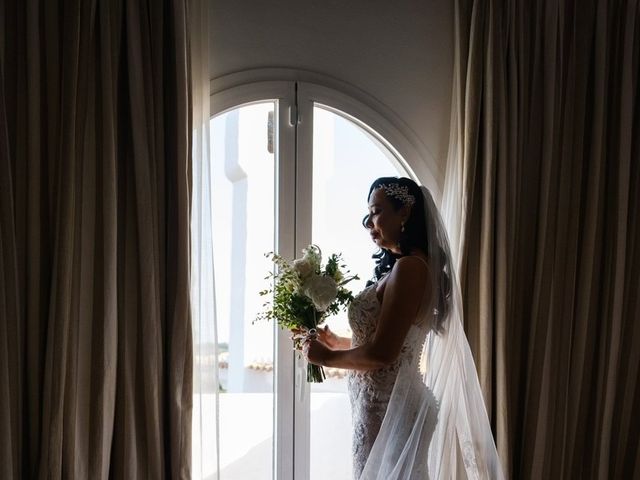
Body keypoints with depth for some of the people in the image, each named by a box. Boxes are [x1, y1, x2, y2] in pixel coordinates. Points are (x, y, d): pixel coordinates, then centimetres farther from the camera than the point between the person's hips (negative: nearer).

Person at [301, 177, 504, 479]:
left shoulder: (408, 267, -19)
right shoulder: (408, 266, 10)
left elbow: (381, 353, -22)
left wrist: (327, 357, -8)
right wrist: (337, 342, 14)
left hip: (389, 408, -9)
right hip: (389, 404, 9)